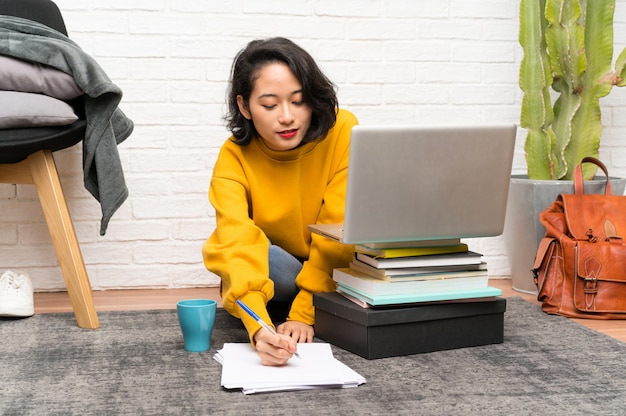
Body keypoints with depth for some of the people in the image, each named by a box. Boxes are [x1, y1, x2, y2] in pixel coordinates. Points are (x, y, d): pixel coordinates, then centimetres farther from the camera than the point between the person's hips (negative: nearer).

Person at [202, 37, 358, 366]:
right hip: (267, 279, -1)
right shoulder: (233, 159, -21)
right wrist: (259, 328, -52)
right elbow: (238, 247, -35)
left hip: (337, 269, 1)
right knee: (264, 257, -35)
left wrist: (304, 314, -29)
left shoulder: (342, 132, -21)